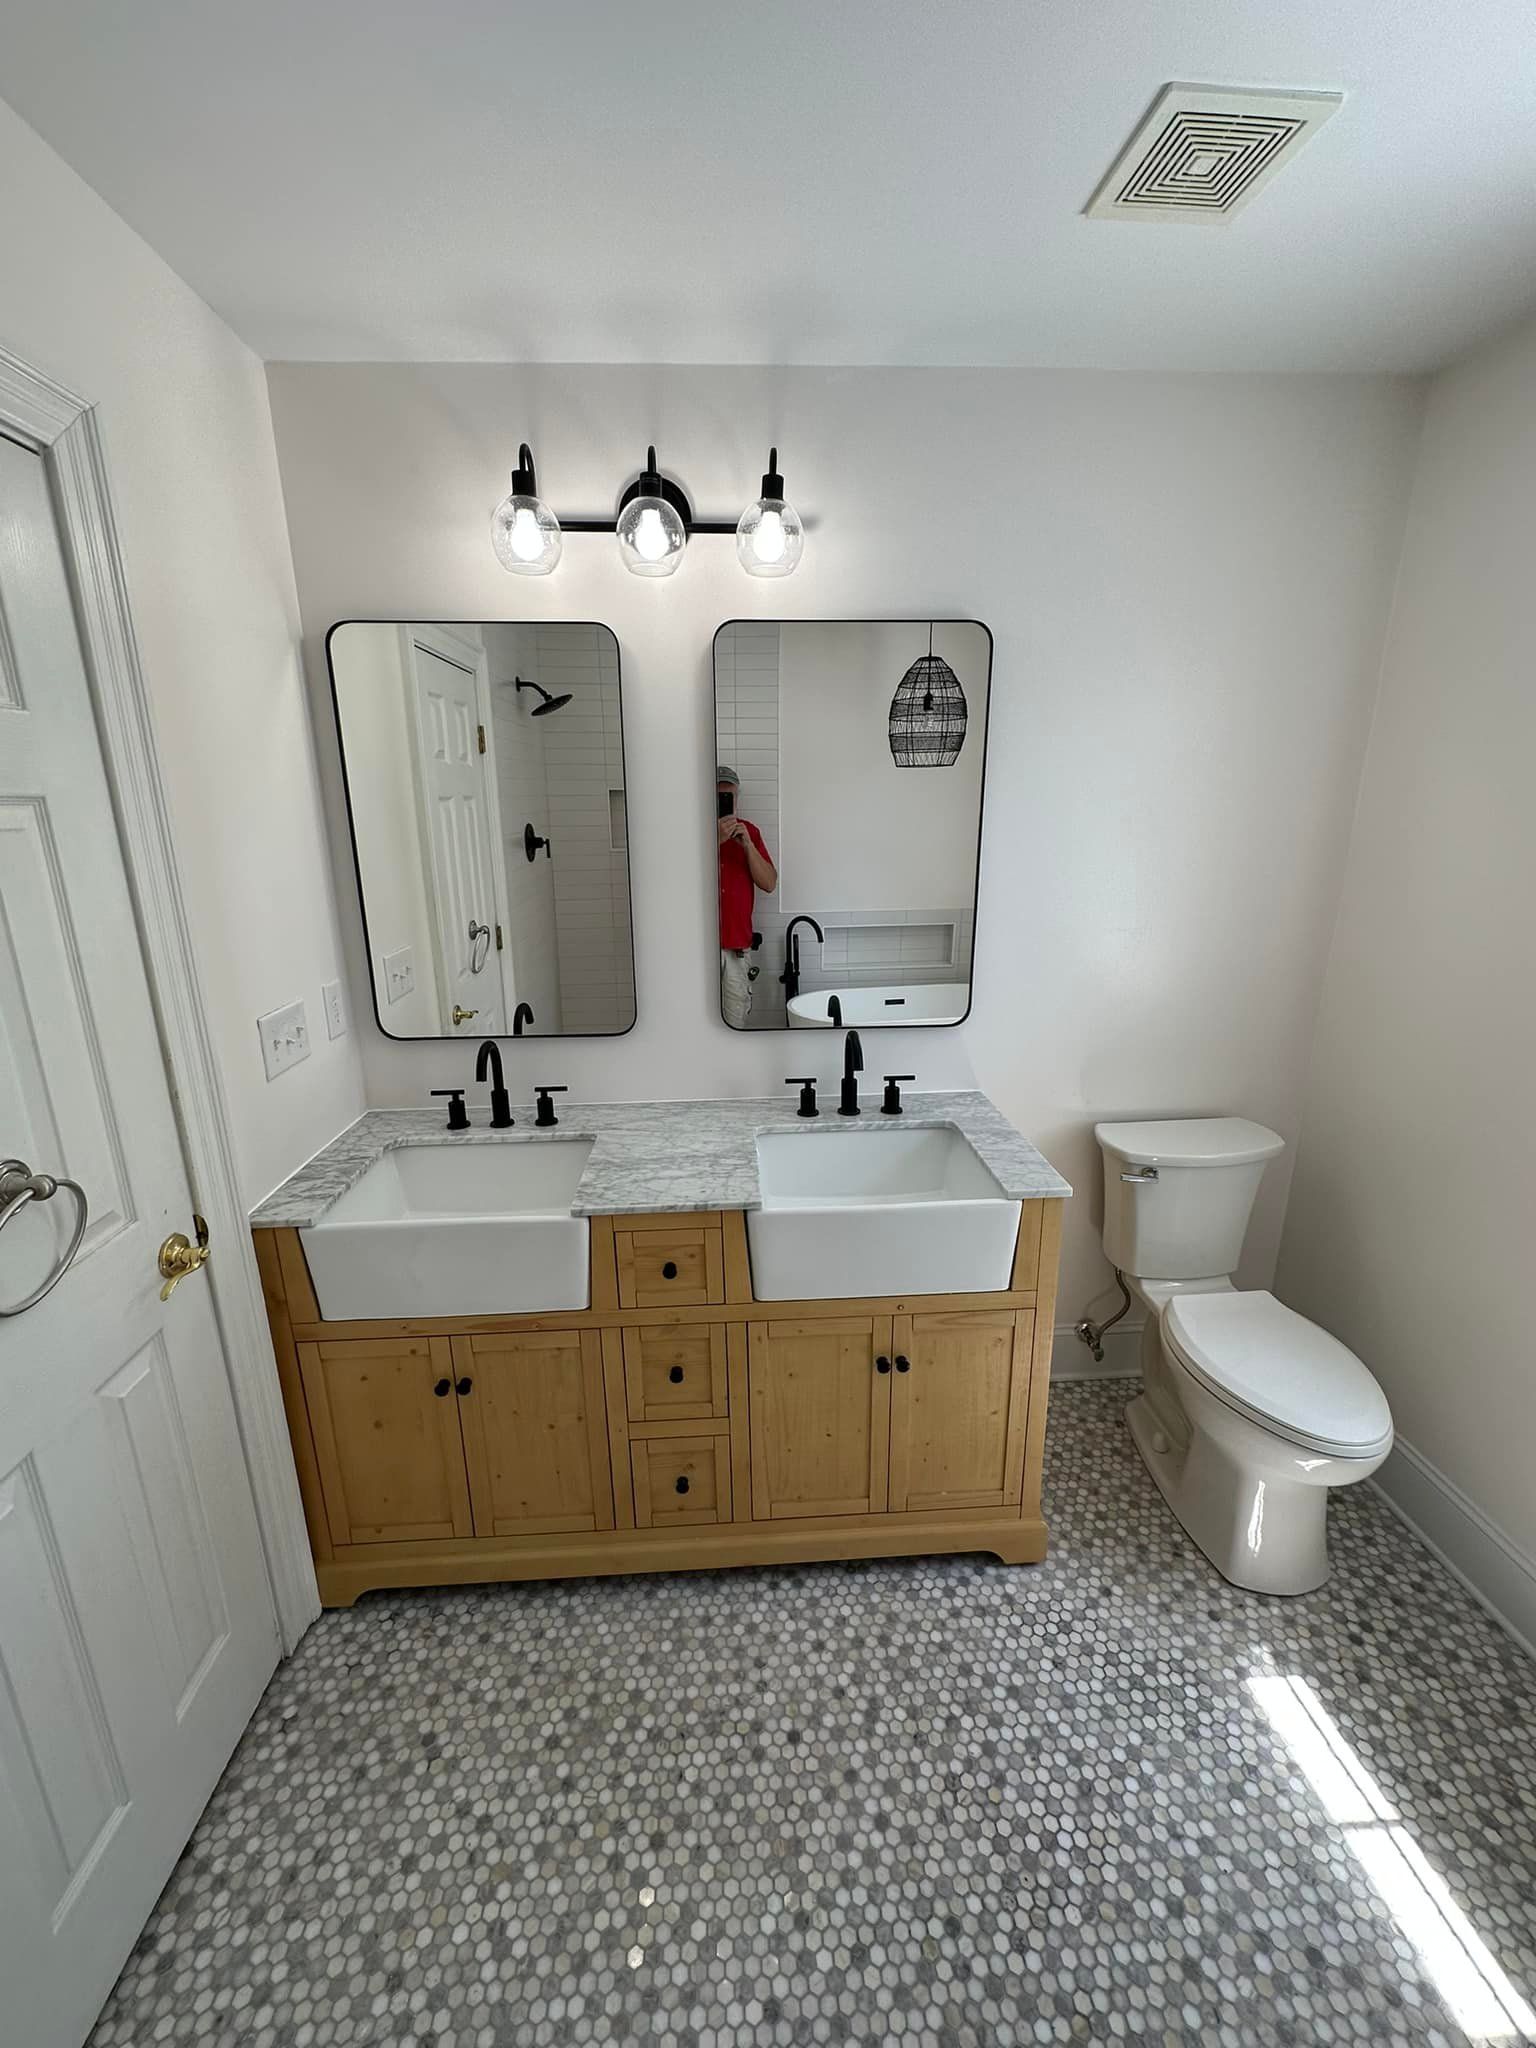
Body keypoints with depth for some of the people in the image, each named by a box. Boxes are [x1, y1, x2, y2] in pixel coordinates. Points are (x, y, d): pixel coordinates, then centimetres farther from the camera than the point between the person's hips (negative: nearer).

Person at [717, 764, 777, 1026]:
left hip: (738, 946, 3)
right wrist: (716, 840, -20)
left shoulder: (748, 831, 12)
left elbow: (769, 884, 4)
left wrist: (747, 844, -8)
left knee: (736, 1021, 6)